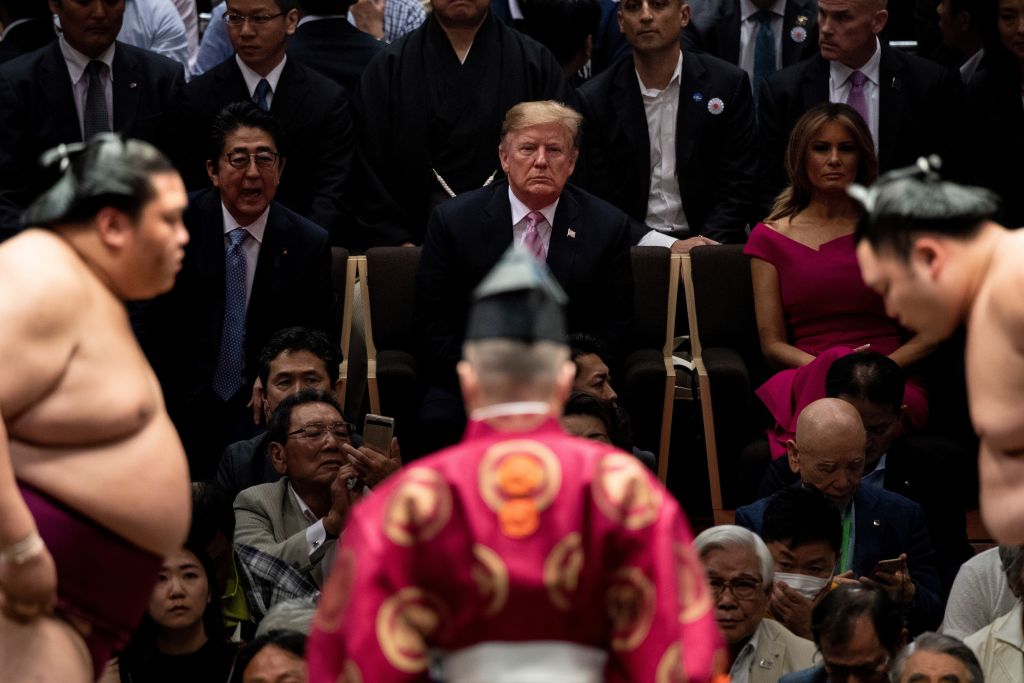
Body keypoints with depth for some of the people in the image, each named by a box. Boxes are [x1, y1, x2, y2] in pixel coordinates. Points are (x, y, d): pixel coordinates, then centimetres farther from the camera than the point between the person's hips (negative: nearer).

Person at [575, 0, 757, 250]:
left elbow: (737, 187, 2)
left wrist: (704, 247, -15)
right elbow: (599, 201, -1)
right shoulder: (593, 100, 0)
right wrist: (668, 246, -15)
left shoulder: (728, 85, 1)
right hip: (635, 247, 0)